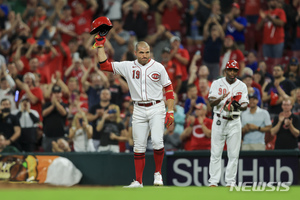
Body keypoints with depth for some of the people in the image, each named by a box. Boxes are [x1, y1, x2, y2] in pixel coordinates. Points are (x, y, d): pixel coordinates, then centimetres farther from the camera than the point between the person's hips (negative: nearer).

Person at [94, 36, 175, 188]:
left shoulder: (158, 67, 1)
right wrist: (100, 46, -1)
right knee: (139, 146, 1)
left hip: (156, 108, -2)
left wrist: (170, 112, -4)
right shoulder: (128, 67, 4)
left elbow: (169, 89, 3)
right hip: (139, 111, 2)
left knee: (157, 141, -18)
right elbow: (104, 65, 3)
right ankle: (138, 181, 6)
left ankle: (158, 172, 3)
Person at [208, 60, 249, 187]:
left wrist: (239, 106, -25)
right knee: (216, 153, -2)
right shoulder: (217, 84, 1)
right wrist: (221, 98, -29)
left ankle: (231, 182, 7)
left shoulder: (242, 86, 5)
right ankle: (213, 181, 1)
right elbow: (211, 102, -9)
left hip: (234, 122, 1)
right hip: (219, 120, -1)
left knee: (234, 154, 1)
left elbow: (245, 105, -2)